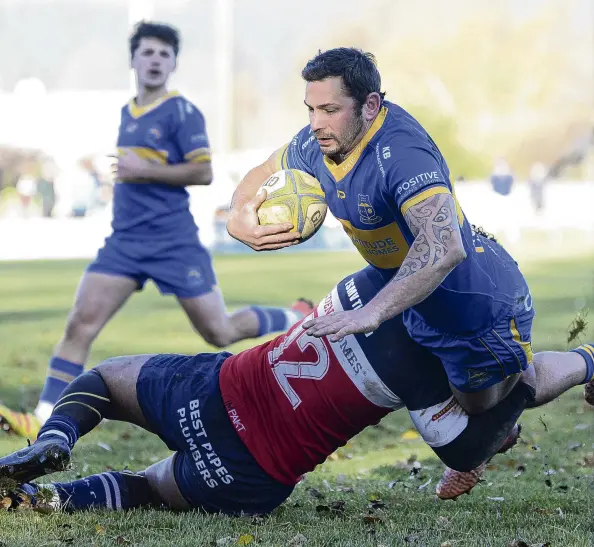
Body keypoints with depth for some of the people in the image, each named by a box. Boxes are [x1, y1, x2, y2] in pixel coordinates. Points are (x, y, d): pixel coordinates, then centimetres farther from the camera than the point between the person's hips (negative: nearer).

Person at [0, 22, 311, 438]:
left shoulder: (181, 112, -8)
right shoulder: (127, 114, 15)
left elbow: (203, 173, -15)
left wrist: (144, 171, -18)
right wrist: (126, 172, 14)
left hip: (173, 242, -6)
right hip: (125, 241, 6)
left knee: (220, 334, 5)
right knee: (80, 324, -10)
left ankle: (299, 318, 31)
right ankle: (43, 422, -13)